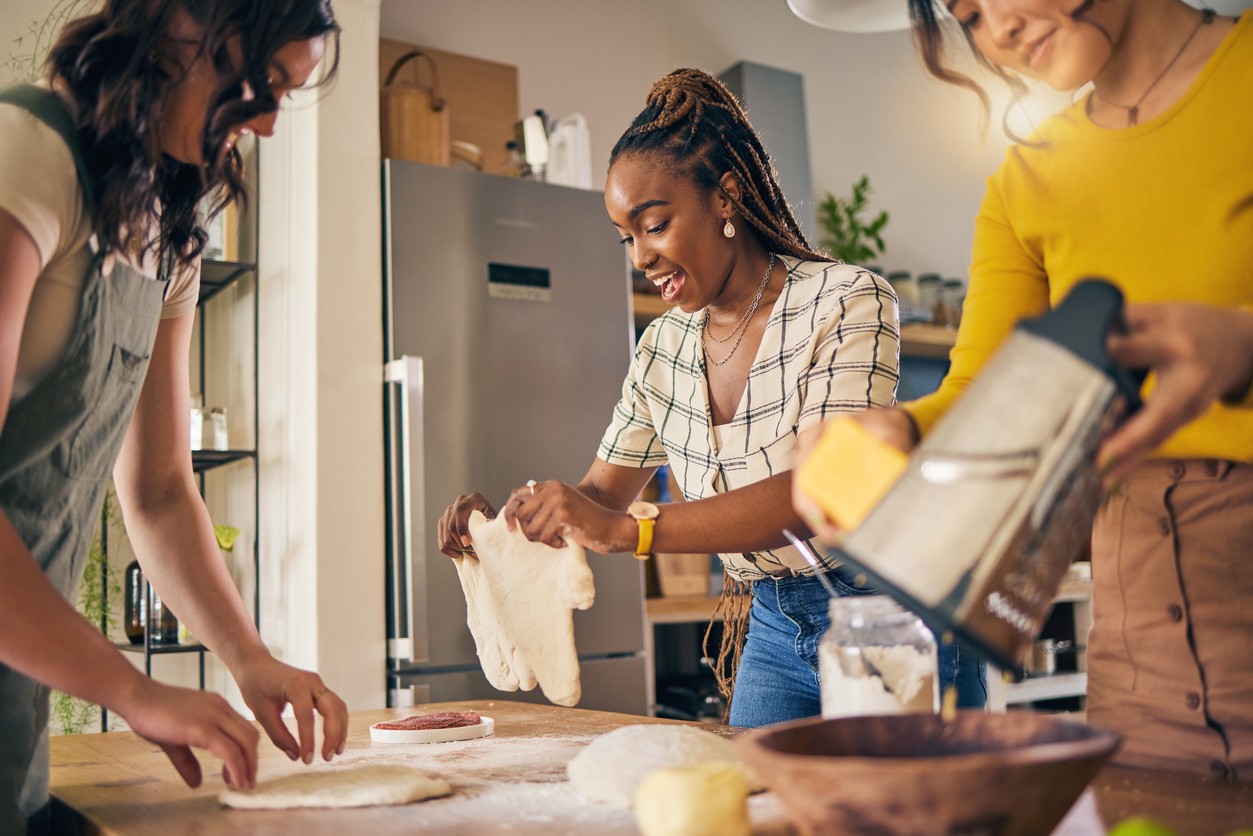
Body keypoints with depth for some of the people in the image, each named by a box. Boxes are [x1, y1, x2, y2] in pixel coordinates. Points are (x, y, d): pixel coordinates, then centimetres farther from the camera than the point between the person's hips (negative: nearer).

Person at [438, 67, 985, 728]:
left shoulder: (848, 304, -17)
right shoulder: (663, 347, 2)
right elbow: (602, 492, 9)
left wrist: (630, 530, -38)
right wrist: (505, 522, -12)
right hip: (772, 631, 5)